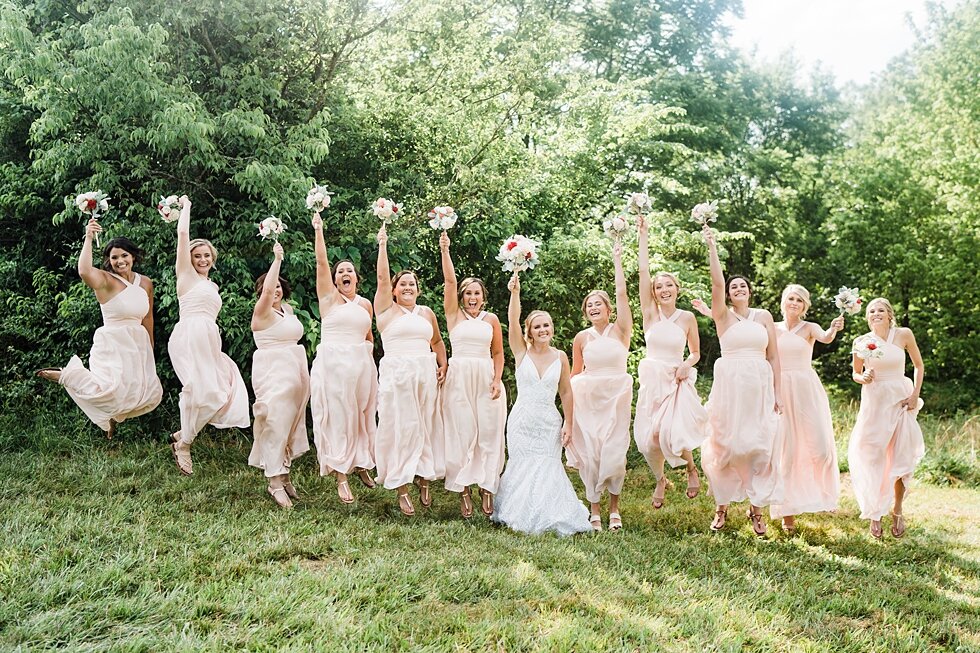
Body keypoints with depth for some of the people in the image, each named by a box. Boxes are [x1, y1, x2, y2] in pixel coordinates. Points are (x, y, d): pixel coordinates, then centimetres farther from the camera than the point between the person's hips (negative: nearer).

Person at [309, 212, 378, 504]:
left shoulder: (365, 304, 12)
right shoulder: (329, 296, 2)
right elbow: (321, 262, -8)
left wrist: (368, 350, 7)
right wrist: (318, 229, -12)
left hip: (361, 364, 4)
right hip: (332, 363, -3)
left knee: (362, 416, 8)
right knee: (336, 417, -2)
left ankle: (361, 464, 24)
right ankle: (341, 476, 1)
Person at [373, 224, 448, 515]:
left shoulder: (426, 312, 14)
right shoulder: (386, 309, 4)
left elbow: (437, 341, 24)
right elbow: (382, 277, -6)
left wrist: (443, 366, 11)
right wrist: (382, 244, -7)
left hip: (426, 375, 4)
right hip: (396, 375, -3)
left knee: (425, 426, 5)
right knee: (400, 427, -2)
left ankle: (424, 479, 17)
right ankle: (402, 488, 2)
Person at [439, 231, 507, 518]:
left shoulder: (491, 319, 9)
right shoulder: (454, 314, 5)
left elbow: (498, 354, 10)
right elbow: (450, 281, -6)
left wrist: (497, 381, -2)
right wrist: (445, 250, -14)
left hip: (486, 379, 2)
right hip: (459, 378, -1)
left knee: (489, 433, 0)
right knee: (462, 433, -1)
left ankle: (487, 489, 9)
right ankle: (463, 491, 5)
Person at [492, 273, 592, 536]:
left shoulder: (560, 356, 2)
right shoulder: (521, 352, -2)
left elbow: (566, 392, 6)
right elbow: (512, 321, -16)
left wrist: (568, 424, 4)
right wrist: (515, 293, -29)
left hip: (549, 422, 1)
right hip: (522, 420, -1)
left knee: (548, 469, 0)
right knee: (521, 468, 5)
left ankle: (551, 516, 16)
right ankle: (521, 514, 23)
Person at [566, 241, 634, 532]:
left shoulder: (621, 330, 0)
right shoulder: (581, 338, 5)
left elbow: (622, 294, -10)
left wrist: (617, 260, -7)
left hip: (616, 397, -1)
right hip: (587, 398, 1)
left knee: (614, 451, -3)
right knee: (590, 452, 0)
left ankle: (614, 508, 15)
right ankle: (594, 511, 10)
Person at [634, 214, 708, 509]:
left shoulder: (687, 317, 1)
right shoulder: (650, 313, -1)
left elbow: (696, 353, 11)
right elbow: (643, 271, -8)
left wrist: (687, 364, -11)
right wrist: (643, 236, -10)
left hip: (677, 381, -1)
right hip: (652, 381, 1)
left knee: (673, 434, -16)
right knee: (649, 438, 1)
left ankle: (692, 468, 18)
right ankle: (660, 481, 30)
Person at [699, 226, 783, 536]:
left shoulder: (764, 316, 10)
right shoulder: (723, 316, 4)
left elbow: (773, 356, 9)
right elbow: (716, 283, -11)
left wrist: (777, 392, 4)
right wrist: (712, 247, -16)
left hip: (760, 386, 2)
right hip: (730, 385, -2)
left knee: (760, 445, 1)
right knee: (726, 444, 1)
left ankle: (756, 507, 10)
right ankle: (722, 506, 11)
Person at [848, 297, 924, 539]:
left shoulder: (904, 335, -3)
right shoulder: (862, 342, -3)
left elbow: (919, 365, 7)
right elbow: (856, 373, 10)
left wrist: (915, 394, -2)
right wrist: (863, 378, -13)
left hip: (900, 401, 0)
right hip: (873, 402, 0)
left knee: (901, 458, 1)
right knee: (872, 458, 0)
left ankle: (897, 511, 21)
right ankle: (874, 514, 14)